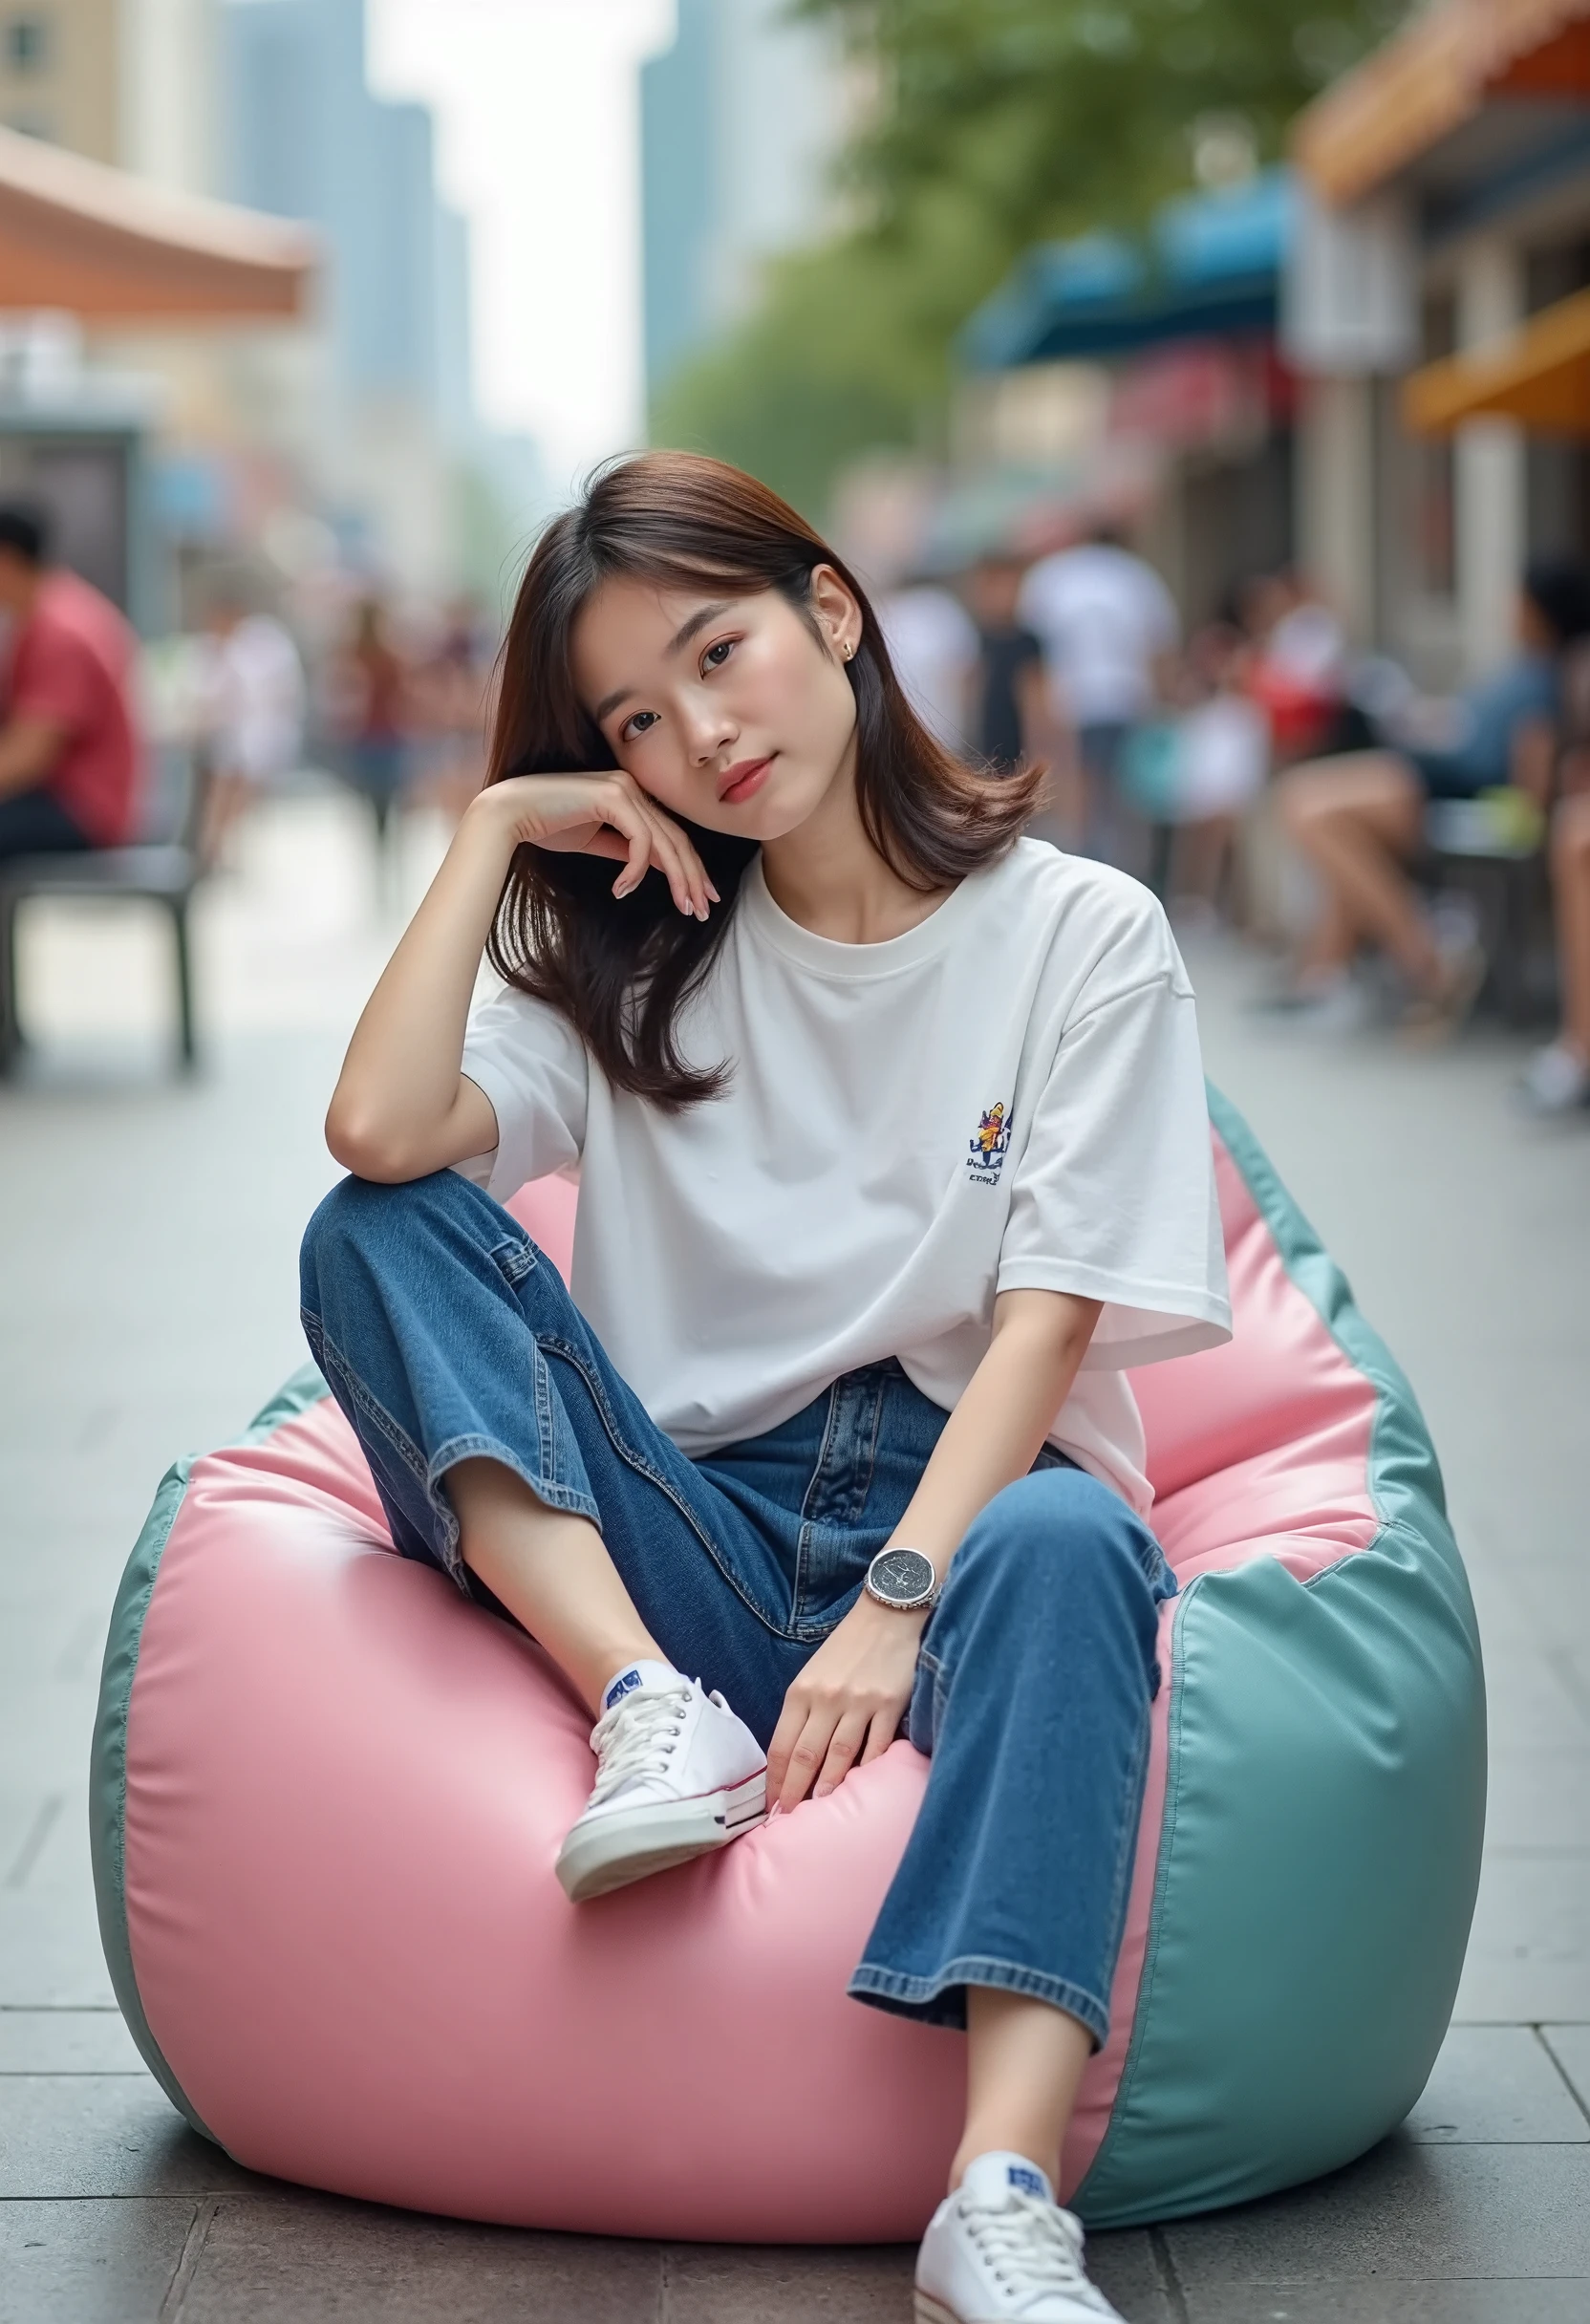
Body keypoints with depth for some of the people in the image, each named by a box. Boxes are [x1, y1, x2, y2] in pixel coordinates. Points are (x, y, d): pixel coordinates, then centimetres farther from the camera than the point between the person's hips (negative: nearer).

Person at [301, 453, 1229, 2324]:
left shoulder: (1081, 935, 4)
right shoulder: (637, 964, 14)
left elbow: (1045, 1322, -7)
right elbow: (379, 1131, -7)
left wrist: (896, 1604, -21)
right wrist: (494, 828, 0)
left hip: (964, 1513, -2)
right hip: (689, 1540, 3)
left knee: (1065, 1540, -39)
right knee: (375, 1237, -16)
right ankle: (655, 1710, -33)